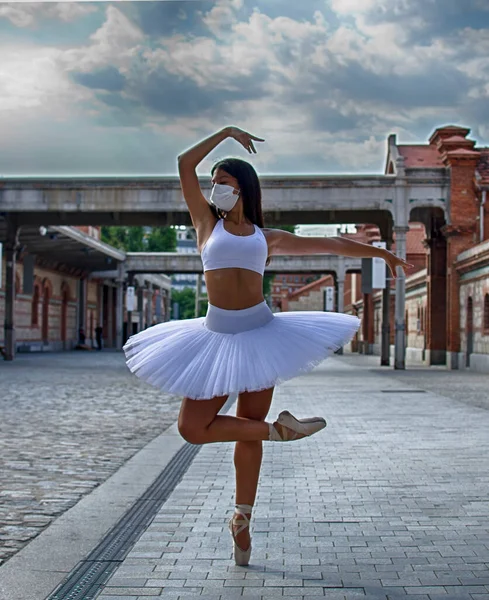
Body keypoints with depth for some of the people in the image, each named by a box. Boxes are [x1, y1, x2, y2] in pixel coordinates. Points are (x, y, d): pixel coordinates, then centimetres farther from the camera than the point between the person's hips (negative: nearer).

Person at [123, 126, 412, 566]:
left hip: (260, 333, 0)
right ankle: (278, 430, 2)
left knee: (250, 433, 5)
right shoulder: (208, 224, 10)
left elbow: (328, 244, 18)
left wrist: (381, 253, 22)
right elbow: (185, 165, 6)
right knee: (193, 428, -11)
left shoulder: (266, 237, 12)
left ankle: (242, 518, 20)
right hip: (217, 335, 0)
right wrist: (225, 133, 10)